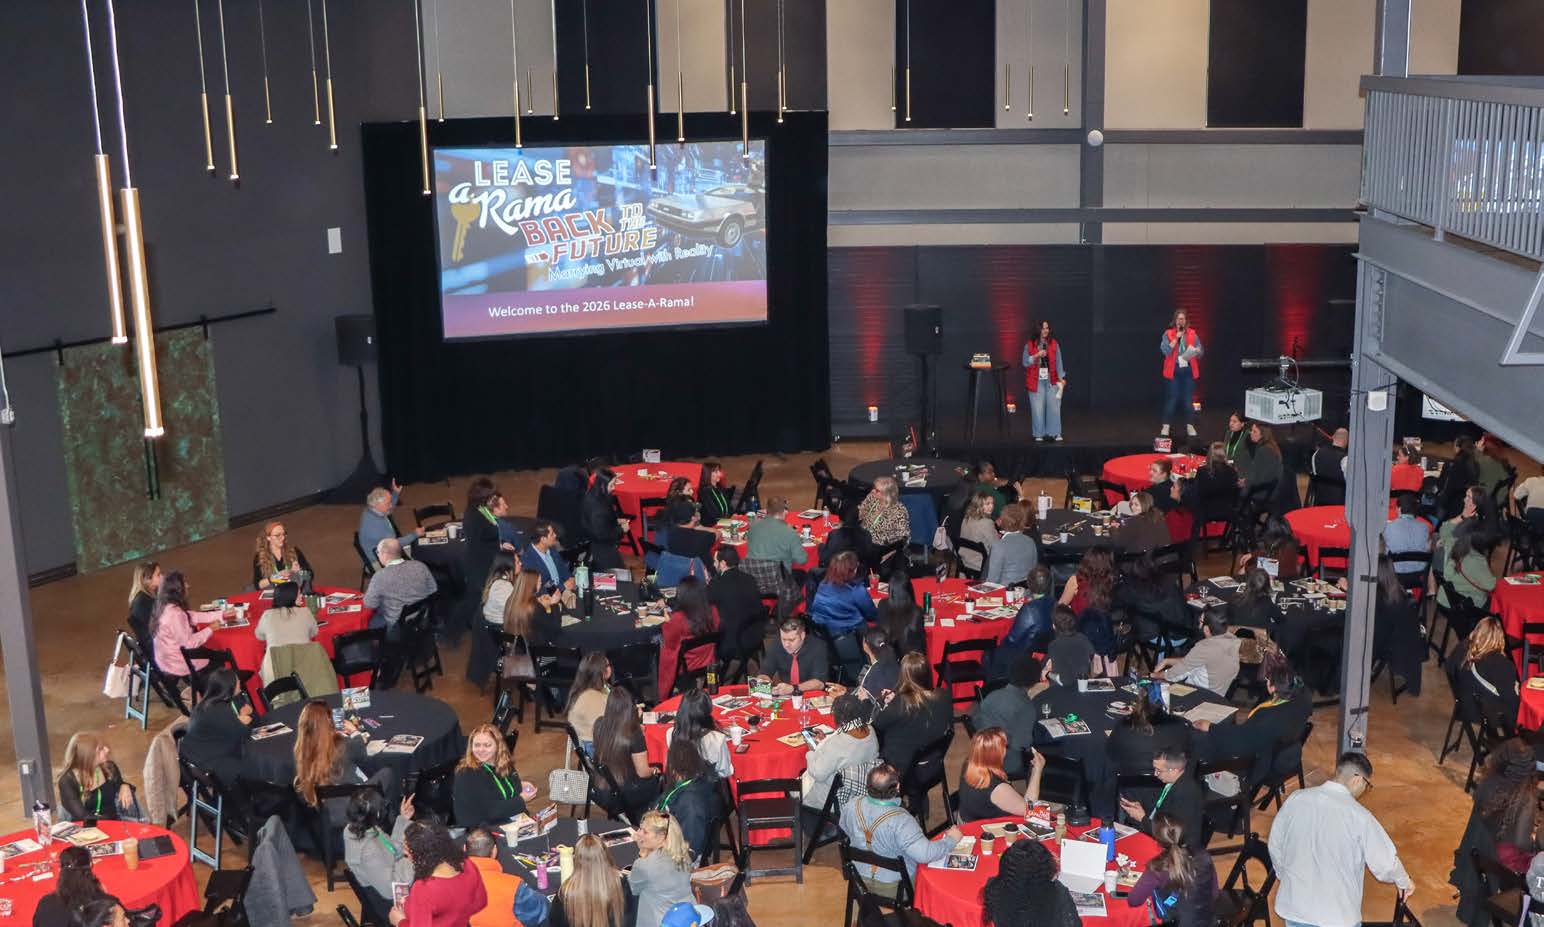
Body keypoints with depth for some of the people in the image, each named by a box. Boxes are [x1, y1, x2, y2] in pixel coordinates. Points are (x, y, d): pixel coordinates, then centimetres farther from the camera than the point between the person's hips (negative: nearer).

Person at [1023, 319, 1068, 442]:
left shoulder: (1054, 344, 6)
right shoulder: (1029, 345, 2)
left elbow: (1059, 362, 3)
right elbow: (1025, 362, 1)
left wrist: (1062, 378, -7)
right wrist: (1037, 356, -15)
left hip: (1052, 381, 1)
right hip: (1036, 381, -1)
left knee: (1054, 406, -4)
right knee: (1037, 408, -1)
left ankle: (1055, 433, 4)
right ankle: (1039, 434, 9)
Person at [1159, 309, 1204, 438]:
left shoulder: (1192, 334, 5)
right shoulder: (1168, 334, -2)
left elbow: (1201, 351, 4)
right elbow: (1165, 351, -13)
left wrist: (1196, 351, -19)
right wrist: (1176, 338, -18)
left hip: (1189, 370, 2)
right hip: (1173, 370, -2)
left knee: (1187, 398, 6)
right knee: (1171, 398, -1)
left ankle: (1189, 425, 16)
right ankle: (1166, 426, 7)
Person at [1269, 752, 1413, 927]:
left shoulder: (1296, 799, -6)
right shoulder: (1358, 816, -17)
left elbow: (1275, 846, 6)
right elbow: (1385, 862, -8)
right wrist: (1404, 882, 13)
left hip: (1295, 906, 4)